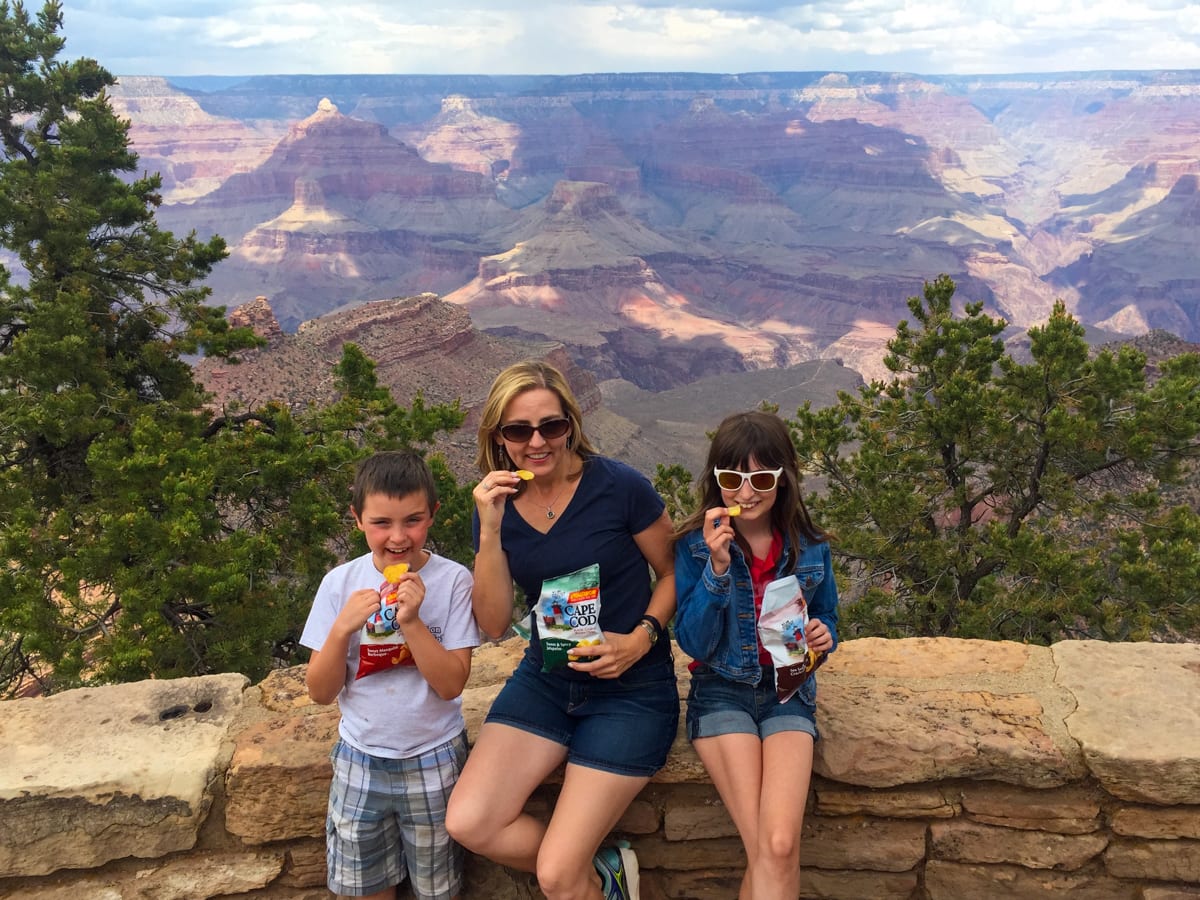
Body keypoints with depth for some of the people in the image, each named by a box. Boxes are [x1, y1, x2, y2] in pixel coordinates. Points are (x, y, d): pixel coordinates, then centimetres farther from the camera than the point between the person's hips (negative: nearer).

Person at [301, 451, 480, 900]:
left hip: (433, 758, -2)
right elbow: (321, 692, -8)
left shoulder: (452, 580, -15)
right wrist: (342, 627, -24)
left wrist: (411, 621, -29)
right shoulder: (340, 583, -9)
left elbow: (451, 684, -17)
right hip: (360, 758, 2)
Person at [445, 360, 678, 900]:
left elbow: (671, 574, -2)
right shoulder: (497, 504, -2)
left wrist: (642, 638, -20)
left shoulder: (619, 488, -16)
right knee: (467, 824, -15)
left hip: (631, 688, -4)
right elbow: (493, 625, -7)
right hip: (545, 678, 5)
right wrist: (490, 530, -19)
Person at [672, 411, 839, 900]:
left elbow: (826, 619, 16)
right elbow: (694, 644, -11)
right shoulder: (696, 544, -6)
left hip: (787, 692, 2)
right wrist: (718, 567, -23)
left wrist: (823, 635, -9)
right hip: (722, 690, -2)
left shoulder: (809, 547, 1)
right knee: (768, 851, -17)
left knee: (780, 845, -19)